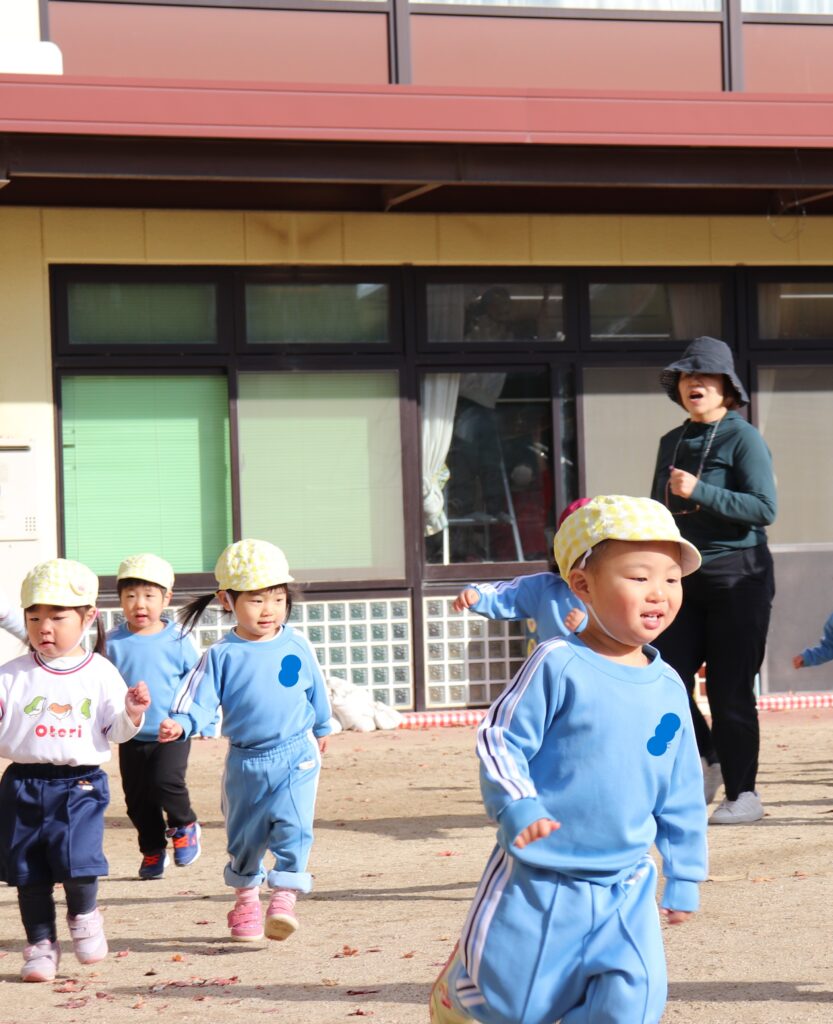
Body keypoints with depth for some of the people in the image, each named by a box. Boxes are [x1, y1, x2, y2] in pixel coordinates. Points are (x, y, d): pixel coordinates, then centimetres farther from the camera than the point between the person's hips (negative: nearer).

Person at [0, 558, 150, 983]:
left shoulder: (101, 673, 3)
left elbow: (116, 731, 5)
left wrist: (132, 713, -14)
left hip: (80, 784, -2)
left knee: (77, 858, -16)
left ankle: (84, 915, 15)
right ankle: (40, 943, 21)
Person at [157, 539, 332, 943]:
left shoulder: (296, 646, 0)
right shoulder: (221, 656, -7)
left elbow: (315, 690, 15)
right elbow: (199, 698, -10)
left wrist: (322, 727, 29)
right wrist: (179, 724, -30)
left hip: (296, 757, 0)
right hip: (245, 761, 0)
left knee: (292, 826, -17)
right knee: (245, 835, 13)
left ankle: (284, 898, -15)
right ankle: (245, 899, 32)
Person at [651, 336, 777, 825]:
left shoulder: (744, 439, -6)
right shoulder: (673, 442, 13)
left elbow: (764, 509, -17)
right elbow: (660, 511, 23)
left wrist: (698, 492, -21)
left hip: (739, 577, -6)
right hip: (685, 578, 6)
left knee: (731, 690, -4)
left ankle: (743, 794, 6)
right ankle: (710, 761, 21)